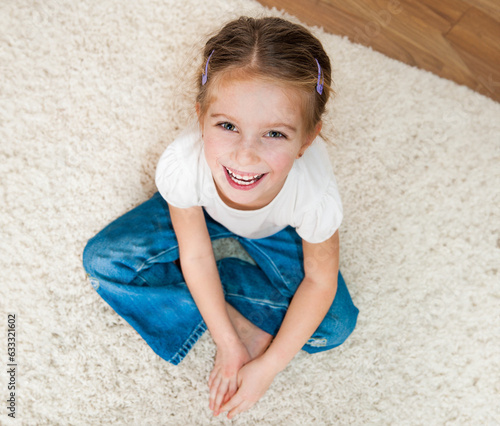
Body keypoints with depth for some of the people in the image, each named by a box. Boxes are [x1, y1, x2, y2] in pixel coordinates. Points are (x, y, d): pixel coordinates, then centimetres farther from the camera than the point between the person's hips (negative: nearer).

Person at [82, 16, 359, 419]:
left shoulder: (315, 194, -40)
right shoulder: (181, 166, -39)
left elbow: (320, 280, -22)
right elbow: (196, 255, -22)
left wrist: (269, 366, -18)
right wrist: (229, 343, -17)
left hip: (277, 228, 0)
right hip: (203, 209, 1)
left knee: (335, 326, -15)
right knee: (103, 260, -15)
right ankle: (238, 321, -10)